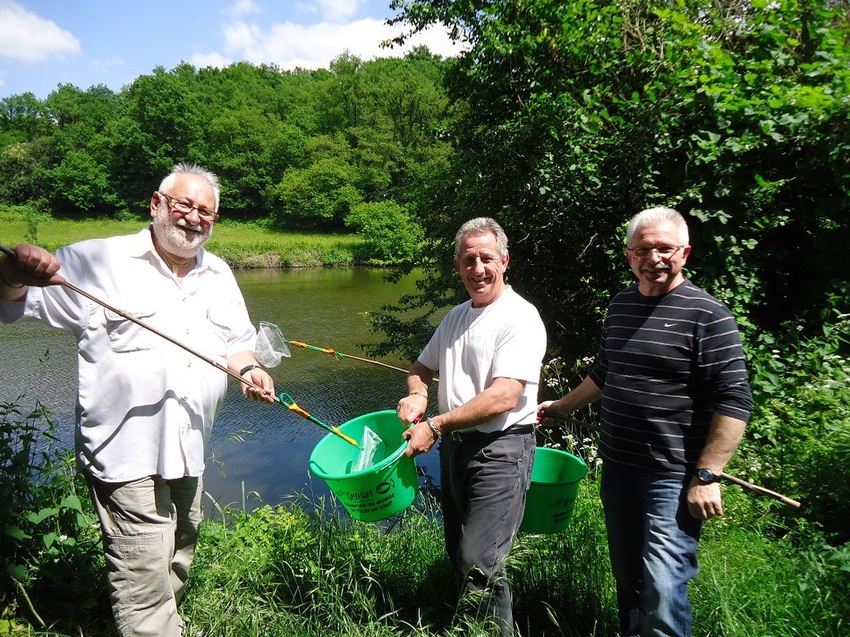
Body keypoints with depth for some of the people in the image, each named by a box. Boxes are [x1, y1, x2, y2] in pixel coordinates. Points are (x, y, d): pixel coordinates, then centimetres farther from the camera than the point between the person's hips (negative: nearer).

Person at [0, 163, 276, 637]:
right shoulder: (99, 261, -7)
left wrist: (248, 369, -3)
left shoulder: (219, 275, 10)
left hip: (189, 452, 7)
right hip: (127, 452, -6)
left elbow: (235, 343, 17)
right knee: (145, 580, -2)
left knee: (179, 565, 24)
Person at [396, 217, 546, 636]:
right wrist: (417, 394, -2)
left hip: (500, 449, -8)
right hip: (454, 444, 8)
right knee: (457, 554, 18)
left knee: (478, 563, -7)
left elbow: (503, 397, -23)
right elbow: (423, 366, 21)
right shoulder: (455, 317, 11)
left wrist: (434, 426, -21)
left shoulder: (520, 318, -13)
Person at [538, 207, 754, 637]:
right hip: (616, 468, 6)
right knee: (626, 579, 19)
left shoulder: (707, 315, -12)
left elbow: (734, 401, -15)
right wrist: (562, 407, 27)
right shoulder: (620, 306, 8)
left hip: (673, 479, -6)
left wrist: (706, 476, -17)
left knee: (662, 594, -5)